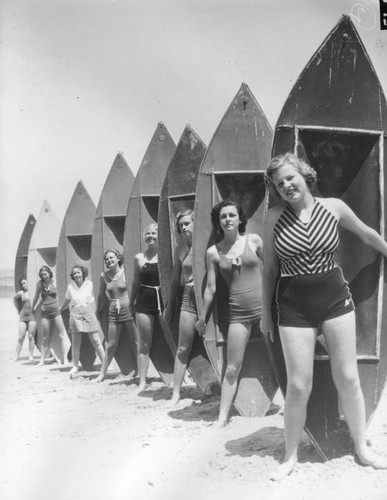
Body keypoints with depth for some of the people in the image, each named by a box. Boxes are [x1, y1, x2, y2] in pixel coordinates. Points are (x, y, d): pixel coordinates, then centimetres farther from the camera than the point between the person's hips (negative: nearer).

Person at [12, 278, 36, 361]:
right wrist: (18, 310, 18)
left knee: (31, 336, -2)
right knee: (21, 337, -2)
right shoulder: (20, 293, 4)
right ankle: (16, 356, 4)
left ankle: (31, 355, 4)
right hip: (23, 317, 1)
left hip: (32, 316, -1)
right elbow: (14, 299, 23)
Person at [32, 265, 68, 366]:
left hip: (56, 312, -1)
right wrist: (32, 309, 24)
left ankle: (64, 359, 4)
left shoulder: (54, 282, -4)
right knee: (45, 338, 7)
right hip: (45, 313, 1)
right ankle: (42, 360, 15)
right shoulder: (40, 284, 1)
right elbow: (36, 297, 14)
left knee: (61, 336, -1)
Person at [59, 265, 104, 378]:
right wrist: (61, 309, 34)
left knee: (96, 341, -3)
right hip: (75, 316, 1)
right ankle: (75, 367, 16)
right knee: (76, 343, 3)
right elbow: (67, 300, 21)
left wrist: (94, 312, 19)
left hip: (89, 315, -1)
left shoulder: (89, 284, 1)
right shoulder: (70, 287, 3)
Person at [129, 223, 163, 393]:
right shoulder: (139, 258, 6)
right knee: (144, 346, 5)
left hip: (164, 302, -1)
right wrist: (131, 303, 16)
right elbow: (136, 283, 13)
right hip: (144, 304, 2)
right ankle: (142, 381, 12)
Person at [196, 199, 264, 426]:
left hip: (264, 306, 0)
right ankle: (223, 417, 11)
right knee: (232, 368, 3)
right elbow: (211, 288, 6)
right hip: (238, 313, 0)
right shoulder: (213, 252, 1)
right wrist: (203, 318, 10)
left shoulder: (254, 240, 0)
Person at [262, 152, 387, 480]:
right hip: (295, 307, -1)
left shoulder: (334, 207, -3)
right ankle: (291, 456, 21)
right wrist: (266, 313, 7)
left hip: (336, 299, 1)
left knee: (348, 379, 8)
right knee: (298, 386, 1)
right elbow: (270, 268, 3)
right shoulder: (274, 217, -4)